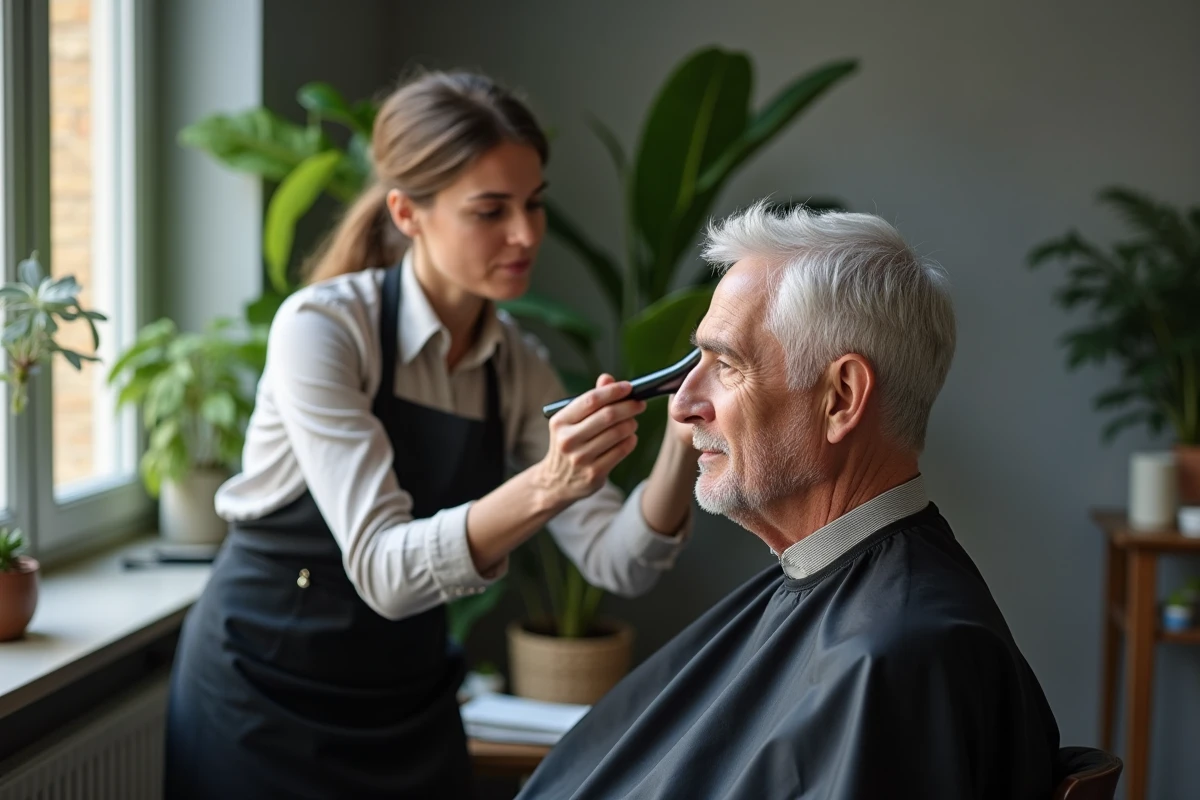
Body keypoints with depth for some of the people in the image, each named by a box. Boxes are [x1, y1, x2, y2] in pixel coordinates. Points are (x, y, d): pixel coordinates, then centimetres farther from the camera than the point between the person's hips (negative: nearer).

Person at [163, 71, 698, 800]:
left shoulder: (520, 369, -2)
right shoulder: (323, 327, -19)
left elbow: (618, 563, -9)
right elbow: (382, 568, -27)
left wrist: (681, 449, -27)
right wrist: (544, 487, -41)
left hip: (411, 709, 5)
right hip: (266, 699, -5)